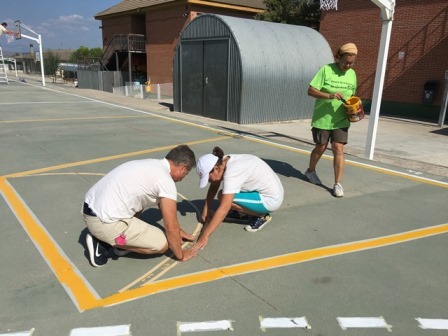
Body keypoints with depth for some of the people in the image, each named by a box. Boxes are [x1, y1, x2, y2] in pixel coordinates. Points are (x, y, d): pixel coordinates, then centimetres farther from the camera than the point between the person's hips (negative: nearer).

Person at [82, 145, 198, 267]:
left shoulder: (152, 165, 14)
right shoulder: (166, 181, -12)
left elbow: (163, 205, 28)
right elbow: (170, 227, -6)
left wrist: (178, 231, 37)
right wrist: (180, 255, 11)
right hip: (103, 222, -9)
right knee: (162, 244, 0)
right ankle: (103, 245, 3)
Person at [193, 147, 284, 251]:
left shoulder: (231, 173, -28)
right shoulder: (224, 162, -3)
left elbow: (223, 209, -31)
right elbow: (214, 186, 13)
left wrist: (205, 236, -28)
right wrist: (205, 209, 10)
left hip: (271, 199, -9)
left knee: (223, 197, -17)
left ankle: (261, 216, -3)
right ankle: (244, 214, 15)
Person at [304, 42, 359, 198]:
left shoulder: (352, 74, 6)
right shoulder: (326, 70, -11)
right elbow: (311, 91, -15)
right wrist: (329, 95, -29)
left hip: (341, 120, 3)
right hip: (322, 119, -3)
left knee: (338, 149, -4)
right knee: (321, 148, 10)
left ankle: (338, 184, 3)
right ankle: (310, 171, 37)